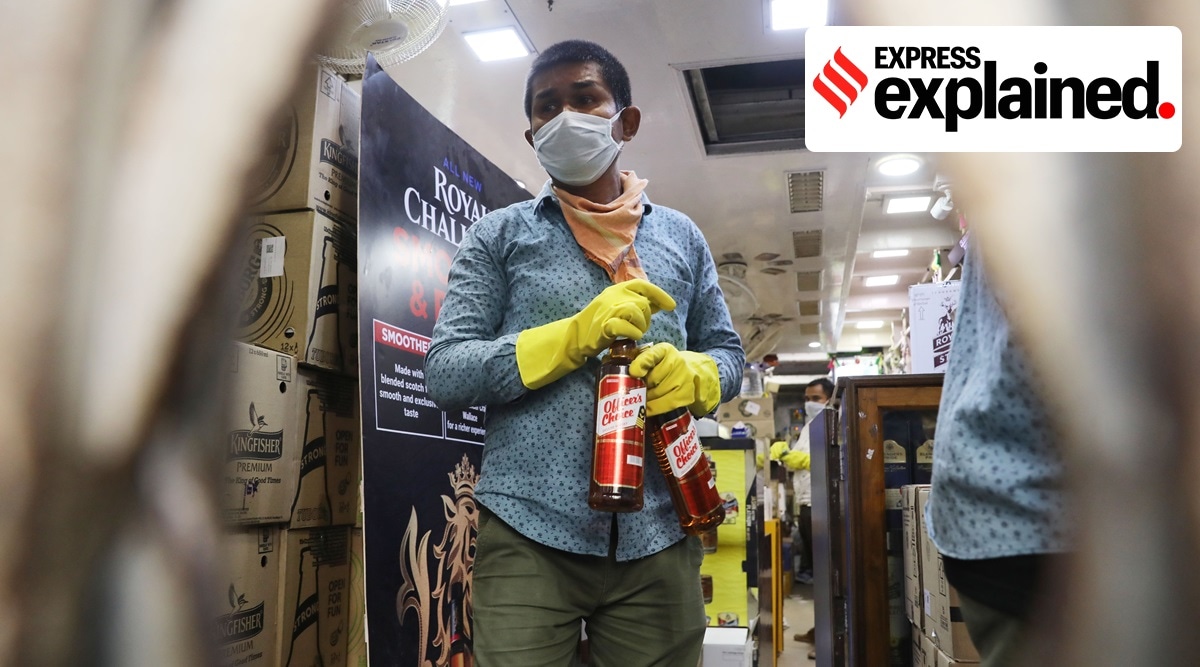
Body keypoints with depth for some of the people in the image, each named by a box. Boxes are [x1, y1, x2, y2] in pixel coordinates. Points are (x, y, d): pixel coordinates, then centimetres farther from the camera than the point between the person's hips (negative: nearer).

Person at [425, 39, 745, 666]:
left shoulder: (681, 237, 12)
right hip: (530, 533, -2)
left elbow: (728, 353, 15)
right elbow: (444, 374, -4)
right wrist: (572, 337, -17)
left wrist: (694, 374, -9)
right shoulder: (500, 235, 4)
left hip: (658, 539, 3)